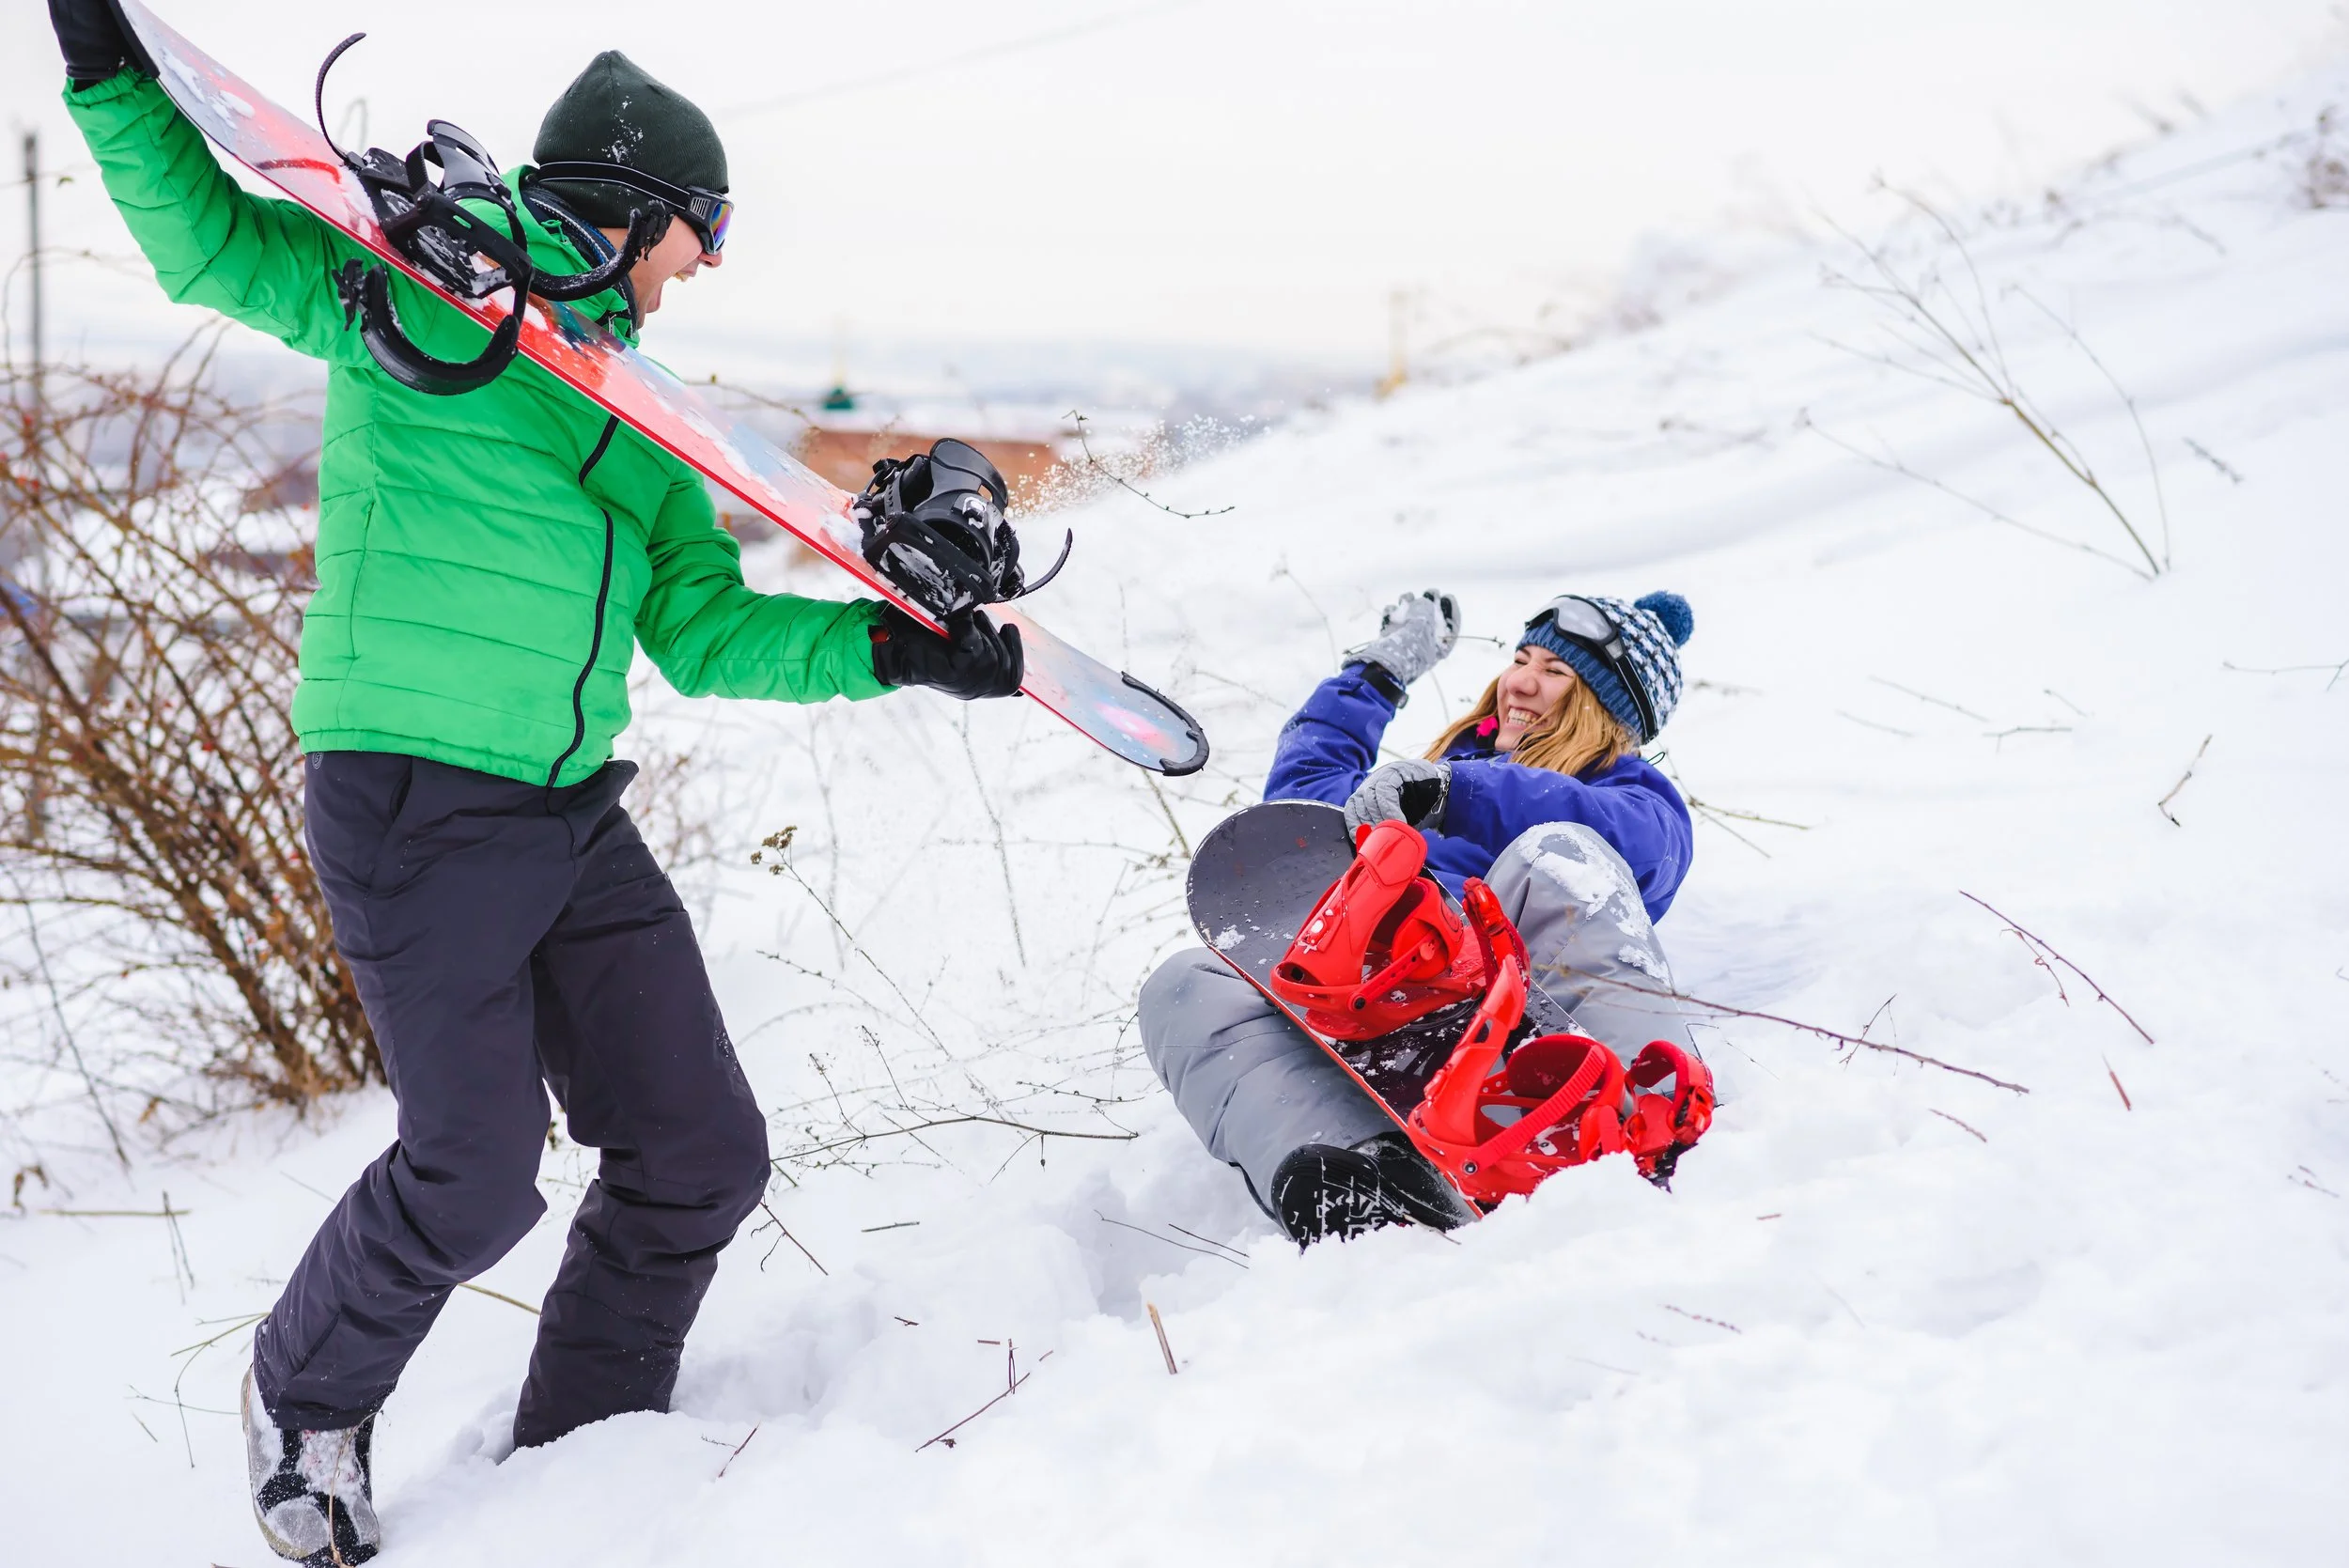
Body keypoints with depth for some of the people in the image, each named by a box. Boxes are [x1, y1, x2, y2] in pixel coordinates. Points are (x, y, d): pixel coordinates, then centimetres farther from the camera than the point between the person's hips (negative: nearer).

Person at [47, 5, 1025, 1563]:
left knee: (702, 1153, 4)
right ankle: (307, 1400, 21)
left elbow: (704, 630, 16)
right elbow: (212, 245, -6)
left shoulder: (642, 412, 19)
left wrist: (885, 645, 5)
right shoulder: (424, 293, -1)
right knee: (477, 1174, -10)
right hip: (411, 795, -8)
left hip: (576, 818, 8)